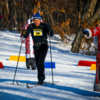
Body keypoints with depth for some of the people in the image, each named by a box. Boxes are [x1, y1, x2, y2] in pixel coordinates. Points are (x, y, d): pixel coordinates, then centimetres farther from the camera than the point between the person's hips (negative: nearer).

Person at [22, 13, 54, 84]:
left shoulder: (44, 26, -10)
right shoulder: (31, 27, -3)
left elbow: (51, 35, -13)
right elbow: (25, 36, -5)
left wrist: (50, 29, -32)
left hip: (44, 45, -4)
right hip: (36, 46, 4)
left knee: (41, 62, -19)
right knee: (38, 63, 8)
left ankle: (41, 78, -17)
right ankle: (41, 78, 23)